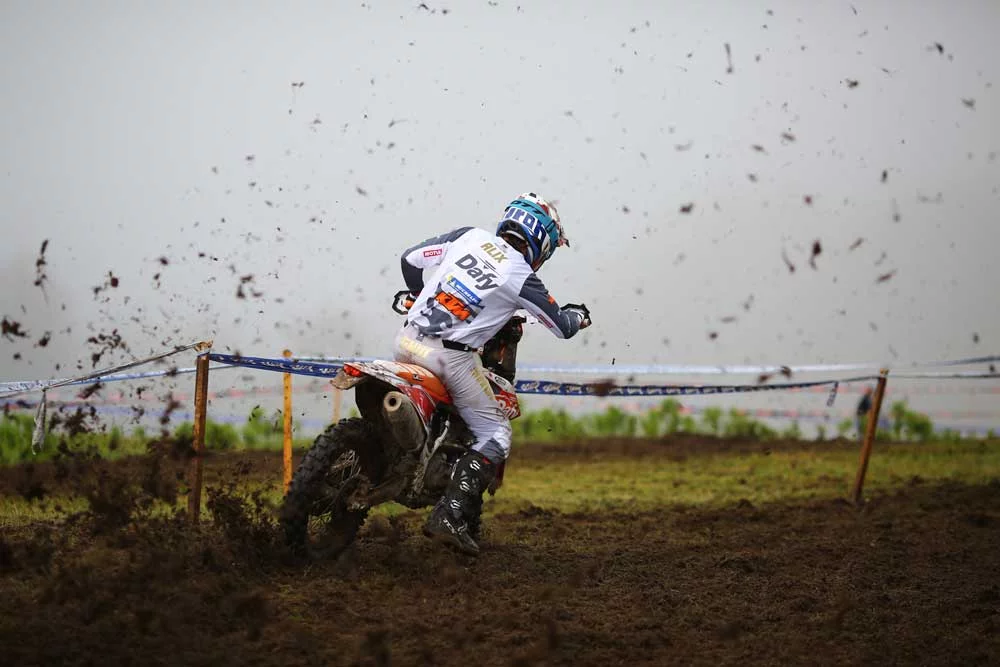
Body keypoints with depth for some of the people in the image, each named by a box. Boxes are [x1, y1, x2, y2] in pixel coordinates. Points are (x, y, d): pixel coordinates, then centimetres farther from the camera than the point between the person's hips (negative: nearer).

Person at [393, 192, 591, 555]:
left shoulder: (470, 236, 9)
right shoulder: (522, 278, -2)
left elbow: (410, 259, 15)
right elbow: (563, 326, 7)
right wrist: (579, 315, 31)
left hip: (408, 340, 5)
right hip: (451, 356, -5)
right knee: (495, 436, 6)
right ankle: (449, 516, -10)